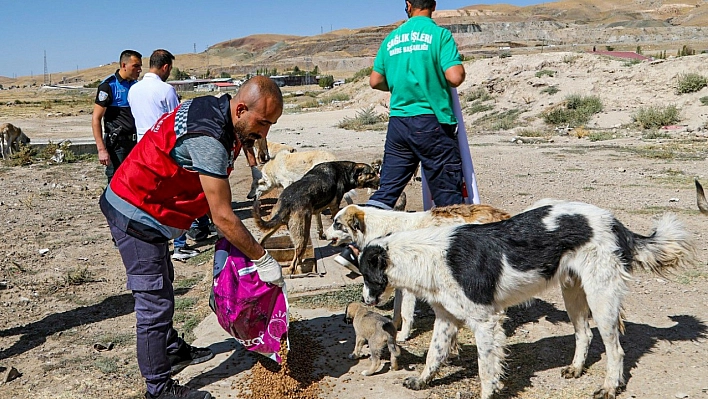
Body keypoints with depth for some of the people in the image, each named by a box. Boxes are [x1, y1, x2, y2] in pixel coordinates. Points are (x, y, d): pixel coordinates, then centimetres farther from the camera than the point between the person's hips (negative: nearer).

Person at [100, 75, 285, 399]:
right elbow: (222, 218, -28)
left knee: (161, 285, 23)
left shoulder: (213, 108, -2)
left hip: (143, 208, 10)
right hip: (136, 215, -10)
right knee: (155, 301, -4)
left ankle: (173, 349, 41)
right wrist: (262, 260, -21)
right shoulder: (208, 140, -31)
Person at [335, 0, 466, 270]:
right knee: (448, 193, 4)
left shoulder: (391, 39, 11)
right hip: (432, 122, -5)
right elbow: (455, 77, -15)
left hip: (398, 121, 5)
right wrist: (457, 63, 7)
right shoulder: (439, 34, -6)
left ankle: (355, 248, 5)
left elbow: (375, 81, 13)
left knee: (387, 189, 9)